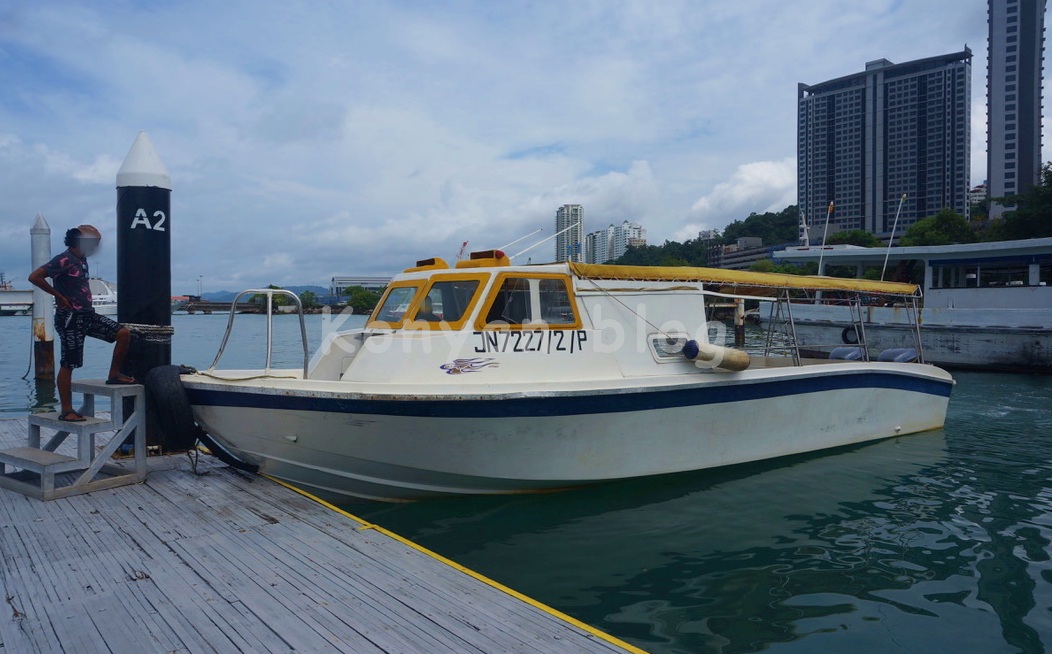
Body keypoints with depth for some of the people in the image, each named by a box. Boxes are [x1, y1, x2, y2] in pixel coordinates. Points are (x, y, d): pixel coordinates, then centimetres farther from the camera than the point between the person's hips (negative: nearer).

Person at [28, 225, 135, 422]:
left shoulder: (81, 260, 13)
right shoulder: (64, 260, -13)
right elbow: (34, 277, -22)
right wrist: (59, 296, -16)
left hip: (87, 315, 9)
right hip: (70, 318, -8)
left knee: (123, 333, 0)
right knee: (68, 365, -3)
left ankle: (114, 375, 10)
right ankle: (66, 411, 3)